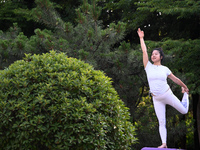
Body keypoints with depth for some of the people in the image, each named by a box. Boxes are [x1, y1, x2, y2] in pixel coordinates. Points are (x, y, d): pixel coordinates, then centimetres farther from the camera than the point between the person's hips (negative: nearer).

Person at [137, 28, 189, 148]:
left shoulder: (165, 69, -1)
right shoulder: (148, 67, -1)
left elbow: (175, 79, 12)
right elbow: (144, 51, -6)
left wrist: (185, 87, 22)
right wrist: (141, 38, -3)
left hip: (167, 94, 0)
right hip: (156, 99, 0)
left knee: (184, 111, 12)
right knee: (162, 122, 0)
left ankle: (186, 95, 42)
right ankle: (164, 143, 5)